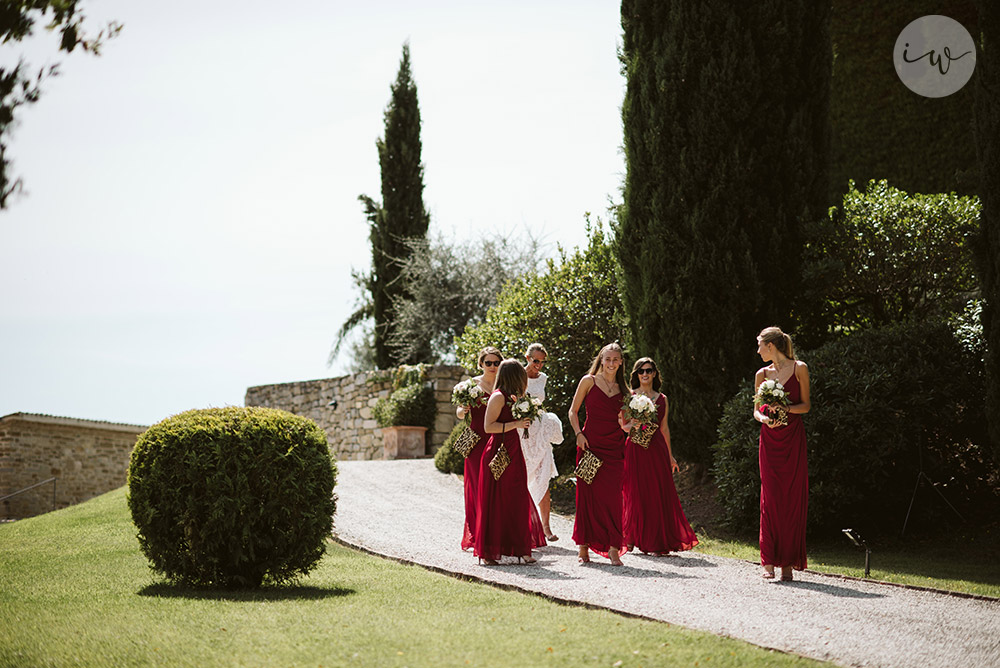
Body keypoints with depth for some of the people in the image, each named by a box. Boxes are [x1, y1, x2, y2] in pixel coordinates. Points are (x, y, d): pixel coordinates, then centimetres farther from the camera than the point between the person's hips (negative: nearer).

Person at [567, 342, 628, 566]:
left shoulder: (622, 388, 14)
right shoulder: (589, 381, 4)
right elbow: (573, 411, 6)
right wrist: (579, 434, -8)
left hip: (614, 447, 2)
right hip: (591, 444, -2)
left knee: (613, 496, -5)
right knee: (587, 493, -2)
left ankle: (613, 548, -5)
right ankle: (584, 547, 6)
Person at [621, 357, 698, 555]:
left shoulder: (662, 399, 13)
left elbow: (664, 428, 17)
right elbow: (623, 425, 3)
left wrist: (670, 455, 16)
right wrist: (633, 426, -18)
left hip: (657, 449, 3)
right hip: (636, 448, -3)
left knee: (660, 495, -2)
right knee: (637, 494, -4)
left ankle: (659, 542, 2)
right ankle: (631, 539, 8)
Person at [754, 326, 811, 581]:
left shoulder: (799, 369, 2)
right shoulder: (762, 374, 11)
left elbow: (806, 405, 2)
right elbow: (756, 409, 12)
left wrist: (786, 408, -15)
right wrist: (763, 417, -10)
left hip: (793, 438, -2)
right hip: (769, 438, 2)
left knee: (793, 498, -4)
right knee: (770, 498, -5)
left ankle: (788, 561, 0)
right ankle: (769, 562, -4)